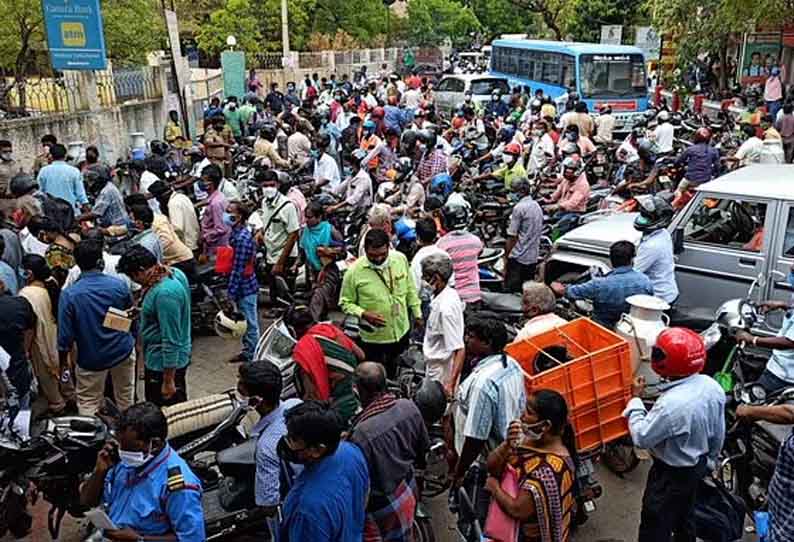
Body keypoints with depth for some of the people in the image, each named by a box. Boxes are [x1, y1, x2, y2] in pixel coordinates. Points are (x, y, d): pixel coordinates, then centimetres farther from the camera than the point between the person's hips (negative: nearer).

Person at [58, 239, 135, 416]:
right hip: (123, 351, 3)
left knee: (88, 402, 13)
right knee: (125, 396, 21)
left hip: (92, 359, -2)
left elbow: (65, 335, -14)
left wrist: (63, 359, 2)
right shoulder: (119, 285, -14)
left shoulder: (69, 294, -19)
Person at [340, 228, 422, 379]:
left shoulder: (400, 259, -12)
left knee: (393, 370, 29)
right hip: (374, 337, -4)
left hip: (401, 331, 4)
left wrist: (417, 313, 9)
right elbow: (346, 302, -11)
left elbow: (410, 289, 4)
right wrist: (363, 314, -27)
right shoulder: (354, 271, -22)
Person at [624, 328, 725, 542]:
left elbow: (641, 437, -25)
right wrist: (710, 459, 18)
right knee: (685, 512, 30)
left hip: (672, 473, -7)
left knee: (656, 524, 12)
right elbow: (718, 434, 1)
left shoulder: (672, 404, -39)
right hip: (698, 466, 8)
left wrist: (636, 398, -17)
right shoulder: (713, 386, -14)